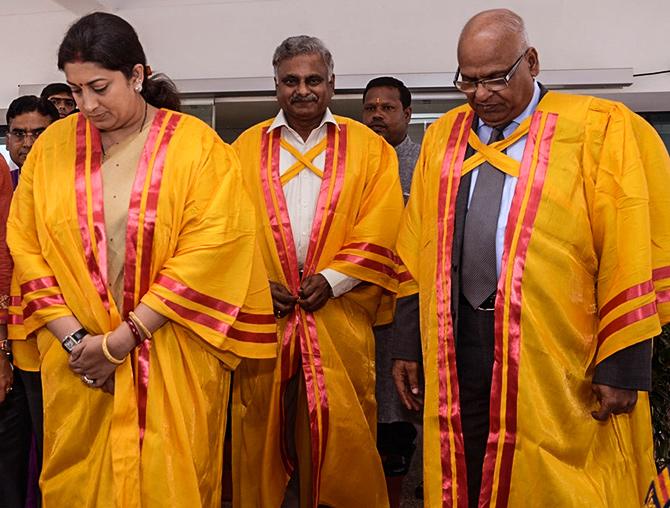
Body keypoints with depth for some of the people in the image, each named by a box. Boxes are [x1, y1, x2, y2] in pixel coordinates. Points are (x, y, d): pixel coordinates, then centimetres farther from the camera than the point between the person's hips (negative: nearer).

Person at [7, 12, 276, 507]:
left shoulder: (197, 146, -6)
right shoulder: (53, 146, 3)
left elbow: (209, 252, -14)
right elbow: (25, 247, 3)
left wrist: (121, 339, -14)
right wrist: (72, 337, -8)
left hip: (173, 363, -2)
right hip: (77, 361, 3)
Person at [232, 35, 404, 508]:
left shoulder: (370, 149, 5)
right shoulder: (246, 148, 9)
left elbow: (379, 233, -2)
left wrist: (332, 278, -12)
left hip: (338, 315, -1)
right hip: (263, 313, 2)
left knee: (340, 433, 5)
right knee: (262, 429, 10)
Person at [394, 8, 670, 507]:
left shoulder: (599, 131, -4)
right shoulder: (441, 137, 9)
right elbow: (416, 254, 10)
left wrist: (623, 365, -8)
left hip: (555, 357, -3)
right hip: (458, 345, 4)